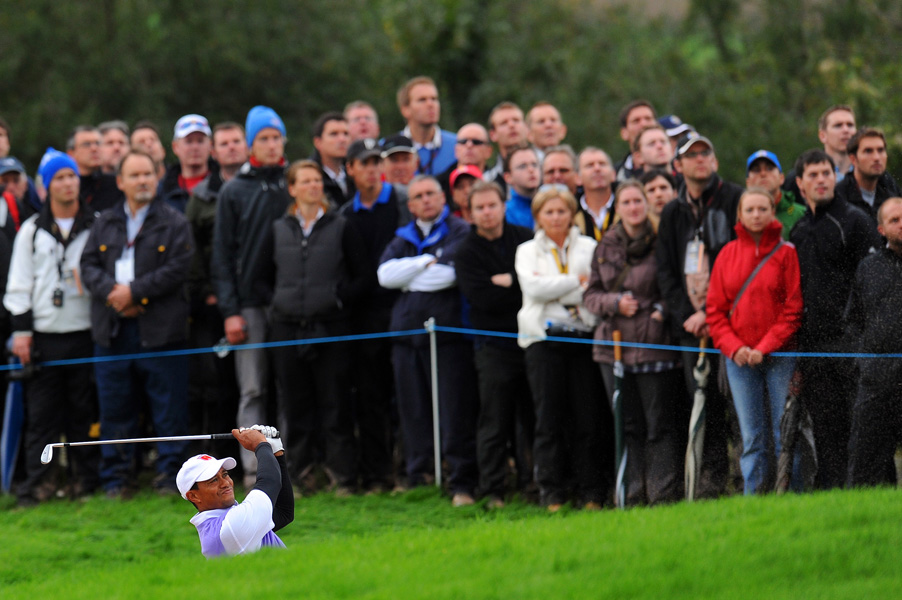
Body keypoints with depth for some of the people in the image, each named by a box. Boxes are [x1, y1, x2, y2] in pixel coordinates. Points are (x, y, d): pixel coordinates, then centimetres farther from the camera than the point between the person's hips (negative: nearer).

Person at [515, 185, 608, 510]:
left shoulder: (589, 248, 14)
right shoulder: (527, 252, 13)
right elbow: (534, 286, -5)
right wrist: (577, 281, -5)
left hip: (584, 334, 0)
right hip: (544, 338, 0)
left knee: (587, 417, -3)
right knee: (550, 419, -2)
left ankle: (591, 492, 2)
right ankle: (551, 492, 2)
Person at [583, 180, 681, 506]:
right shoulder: (606, 247, 11)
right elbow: (591, 294, 13)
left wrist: (662, 311, -13)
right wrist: (615, 303, -5)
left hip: (654, 345, -4)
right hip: (614, 343, 4)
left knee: (659, 424, -4)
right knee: (628, 425, 7)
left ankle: (664, 494, -1)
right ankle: (634, 494, 12)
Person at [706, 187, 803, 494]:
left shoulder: (786, 253, 0)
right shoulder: (728, 254, 9)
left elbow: (794, 308, -3)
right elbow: (715, 308, 8)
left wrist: (765, 347, -11)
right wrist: (733, 347, -6)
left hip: (779, 355, -3)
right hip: (739, 358, 3)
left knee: (784, 433, -3)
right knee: (751, 437, 4)